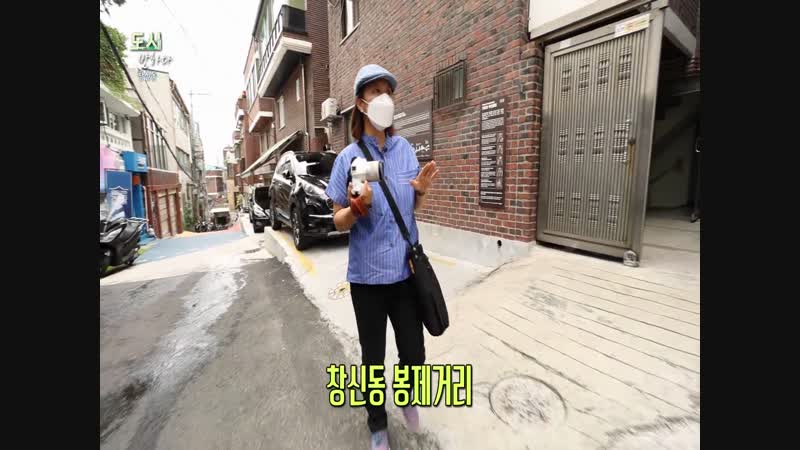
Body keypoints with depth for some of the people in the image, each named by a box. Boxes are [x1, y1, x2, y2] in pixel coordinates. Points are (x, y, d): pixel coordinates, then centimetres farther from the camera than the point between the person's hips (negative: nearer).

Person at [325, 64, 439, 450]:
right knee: (373, 358, 14)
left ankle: (407, 396, 49)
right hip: (367, 274, -2)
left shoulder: (406, 149, 2)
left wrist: (421, 190, -10)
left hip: (406, 269, 3)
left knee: (414, 355, 13)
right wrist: (358, 206, -24)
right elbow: (339, 222, -4)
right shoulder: (348, 157, -7)